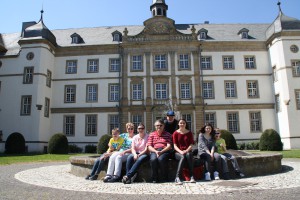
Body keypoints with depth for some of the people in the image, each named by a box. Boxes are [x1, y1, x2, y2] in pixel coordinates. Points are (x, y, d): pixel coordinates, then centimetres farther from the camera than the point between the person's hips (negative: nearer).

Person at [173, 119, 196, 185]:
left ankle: (192, 177, -35)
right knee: (183, 157, -35)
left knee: (188, 155, -34)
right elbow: (175, 145, -1)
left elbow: (191, 144, 3)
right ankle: (177, 178, -41)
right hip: (178, 152, -1)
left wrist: (186, 150, -16)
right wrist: (180, 151, -19)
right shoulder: (175, 133, 5)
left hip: (187, 151, 1)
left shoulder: (189, 133, 10)